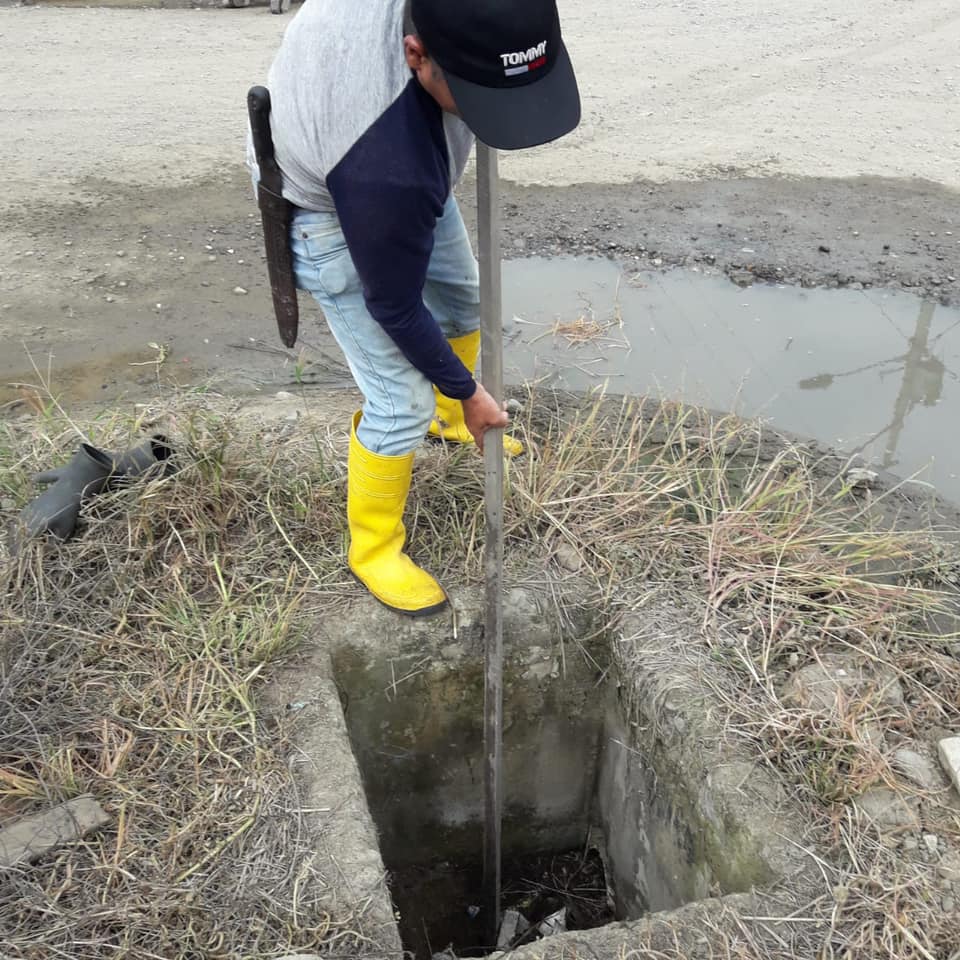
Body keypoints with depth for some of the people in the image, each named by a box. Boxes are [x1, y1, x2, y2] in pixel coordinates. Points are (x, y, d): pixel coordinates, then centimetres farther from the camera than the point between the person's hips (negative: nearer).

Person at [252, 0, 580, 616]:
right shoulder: (384, 161, -44)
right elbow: (393, 307, -26)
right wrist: (468, 391, -13)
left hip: (408, 160, 8)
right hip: (325, 203, -7)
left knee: (463, 300, 22)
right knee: (403, 403, -8)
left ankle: (450, 420, 50)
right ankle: (373, 547, 17)